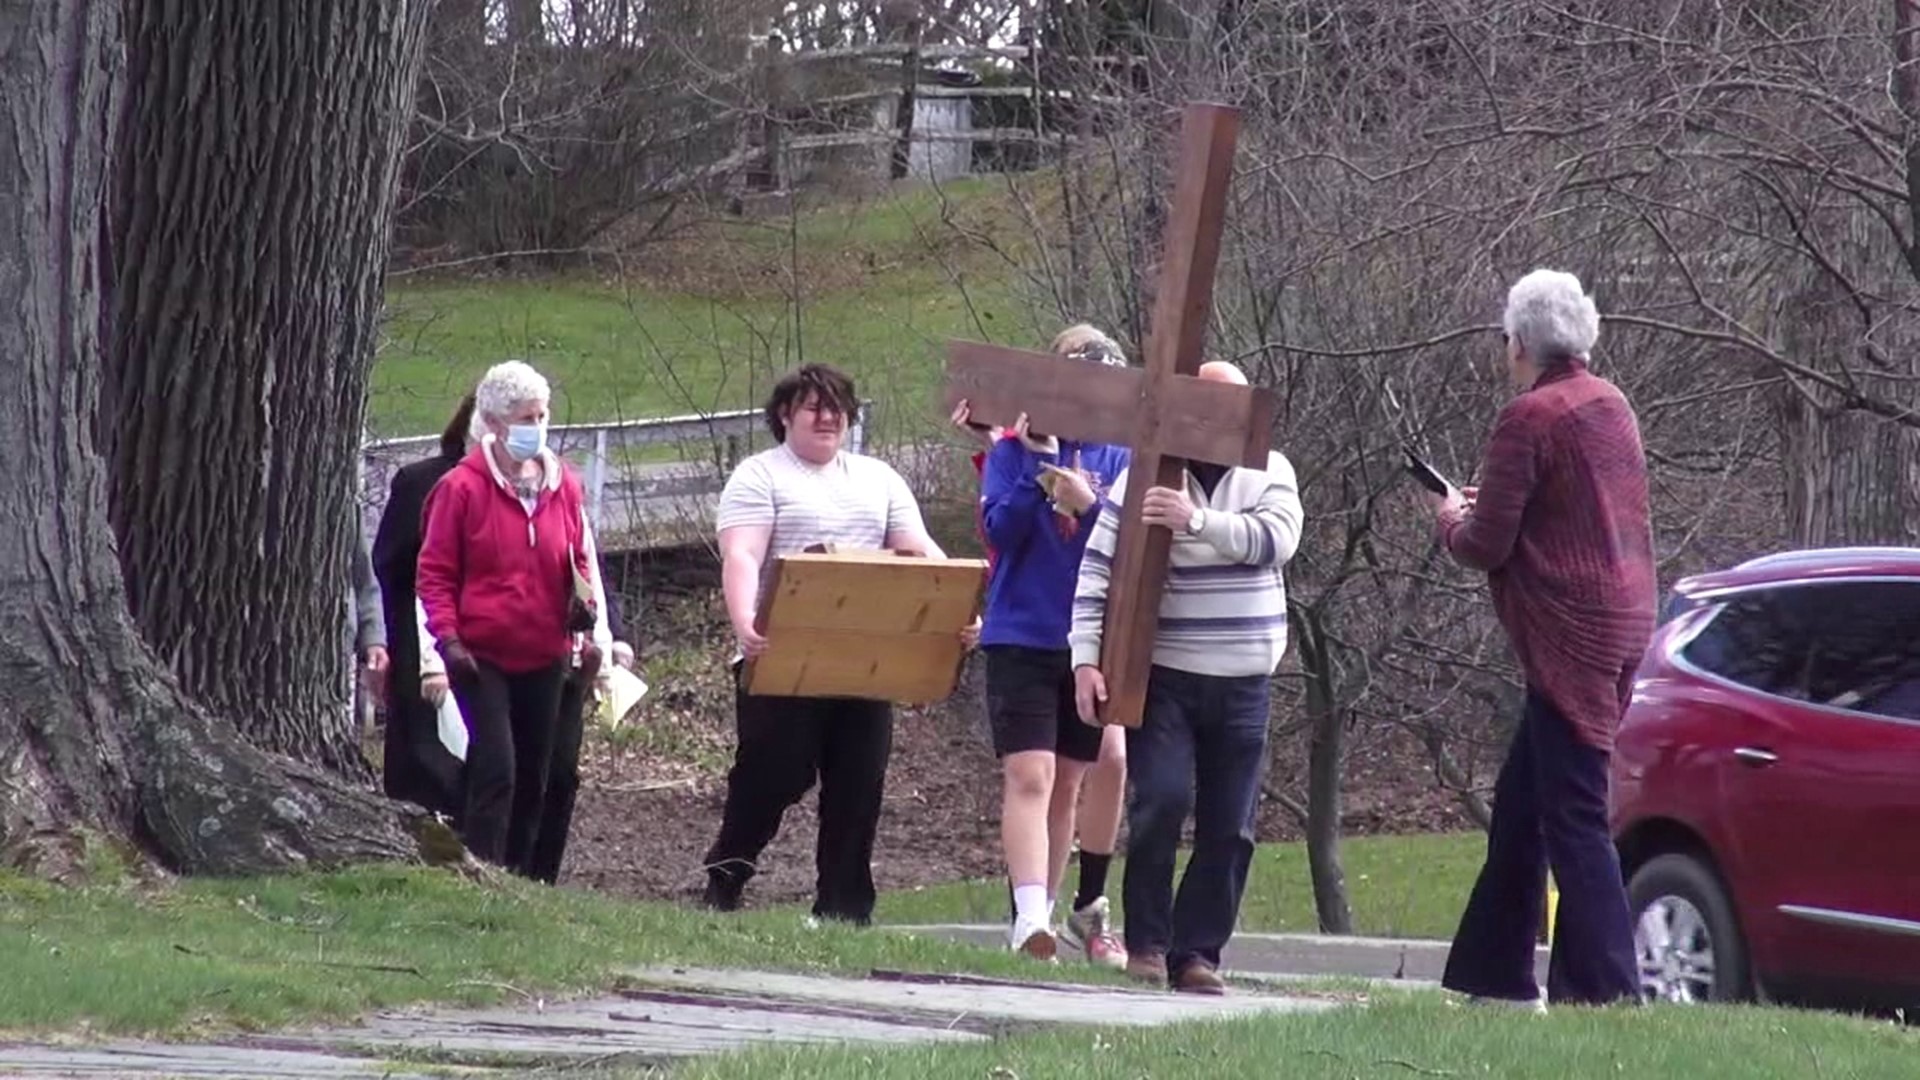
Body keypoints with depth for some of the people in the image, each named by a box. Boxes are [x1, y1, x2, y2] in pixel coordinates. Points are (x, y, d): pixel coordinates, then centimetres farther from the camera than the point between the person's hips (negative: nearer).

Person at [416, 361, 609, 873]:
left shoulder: (563, 485, 7)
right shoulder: (462, 487, -7)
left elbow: (580, 560, 17)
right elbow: (434, 572, -4)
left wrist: (587, 611, -1)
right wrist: (447, 637, -14)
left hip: (544, 657, 5)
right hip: (481, 656, -5)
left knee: (533, 776, 11)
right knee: (495, 770, -15)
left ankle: (518, 873, 22)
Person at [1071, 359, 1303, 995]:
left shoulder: (1269, 474, 6)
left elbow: (1277, 539, -14)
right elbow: (1096, 571, 0)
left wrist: (1198, 520, -26)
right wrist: (1086, 658, -10)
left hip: (1243, 682, 3)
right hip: (1163, 674, -3)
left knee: (1229, 828, 3)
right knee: (1162, 799, -17)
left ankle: (1196, 952, 11)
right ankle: (1146, 941, -4)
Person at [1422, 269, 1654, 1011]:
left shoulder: (1529, 419, -13)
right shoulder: (1611, 408, 14)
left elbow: (1486, 546, -13)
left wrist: (1452, 522, 8)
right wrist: (1487, 509, 20)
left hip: (1570, 635, -9)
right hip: (1623, 624, 9)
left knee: (1573, 817, -9)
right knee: (1521, 805, 17)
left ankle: (1608, 987, -14)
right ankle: (1498, 976, 22)